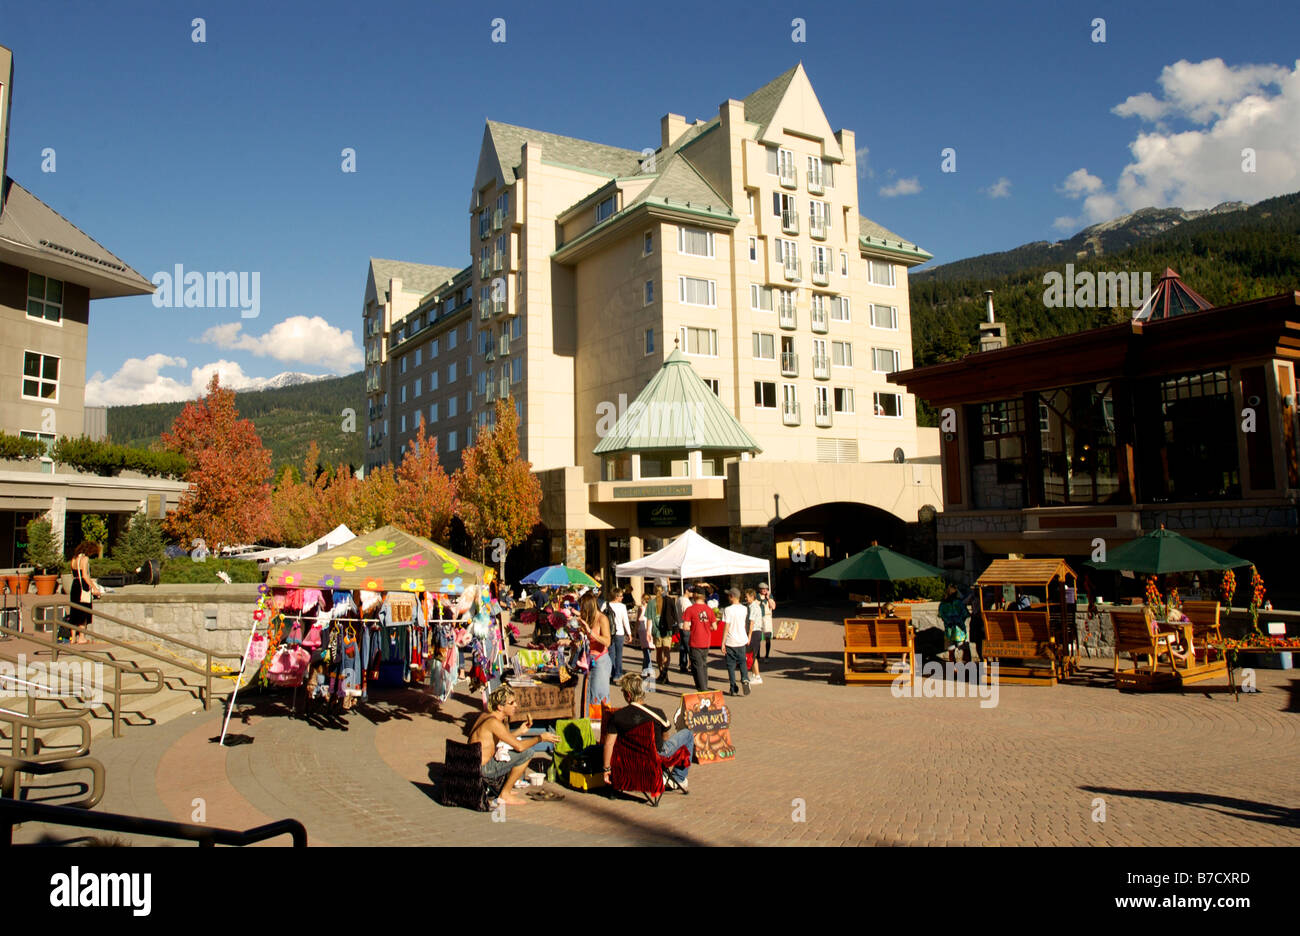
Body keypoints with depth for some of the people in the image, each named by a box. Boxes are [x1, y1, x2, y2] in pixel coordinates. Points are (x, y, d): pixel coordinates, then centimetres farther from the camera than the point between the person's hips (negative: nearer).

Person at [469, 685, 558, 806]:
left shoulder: (485, 715, 7)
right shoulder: (493, 722, -22)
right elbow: (519, 746, -25)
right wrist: (541, 737, -11)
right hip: (484, 771, -10)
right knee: (527, 753, -15)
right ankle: (505, 795, -6)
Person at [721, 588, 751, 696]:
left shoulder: (728, 610, -12)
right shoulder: (745, 609, 3)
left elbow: (726, 627, -13)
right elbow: (746, 626, 12)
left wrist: (723, 643, -9)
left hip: (731, 642, -4)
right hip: (742, 641, 4)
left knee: (731, 665, 6)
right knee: (742, 662, 15)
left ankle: (733, 689, 7)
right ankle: (745, 679, -10)